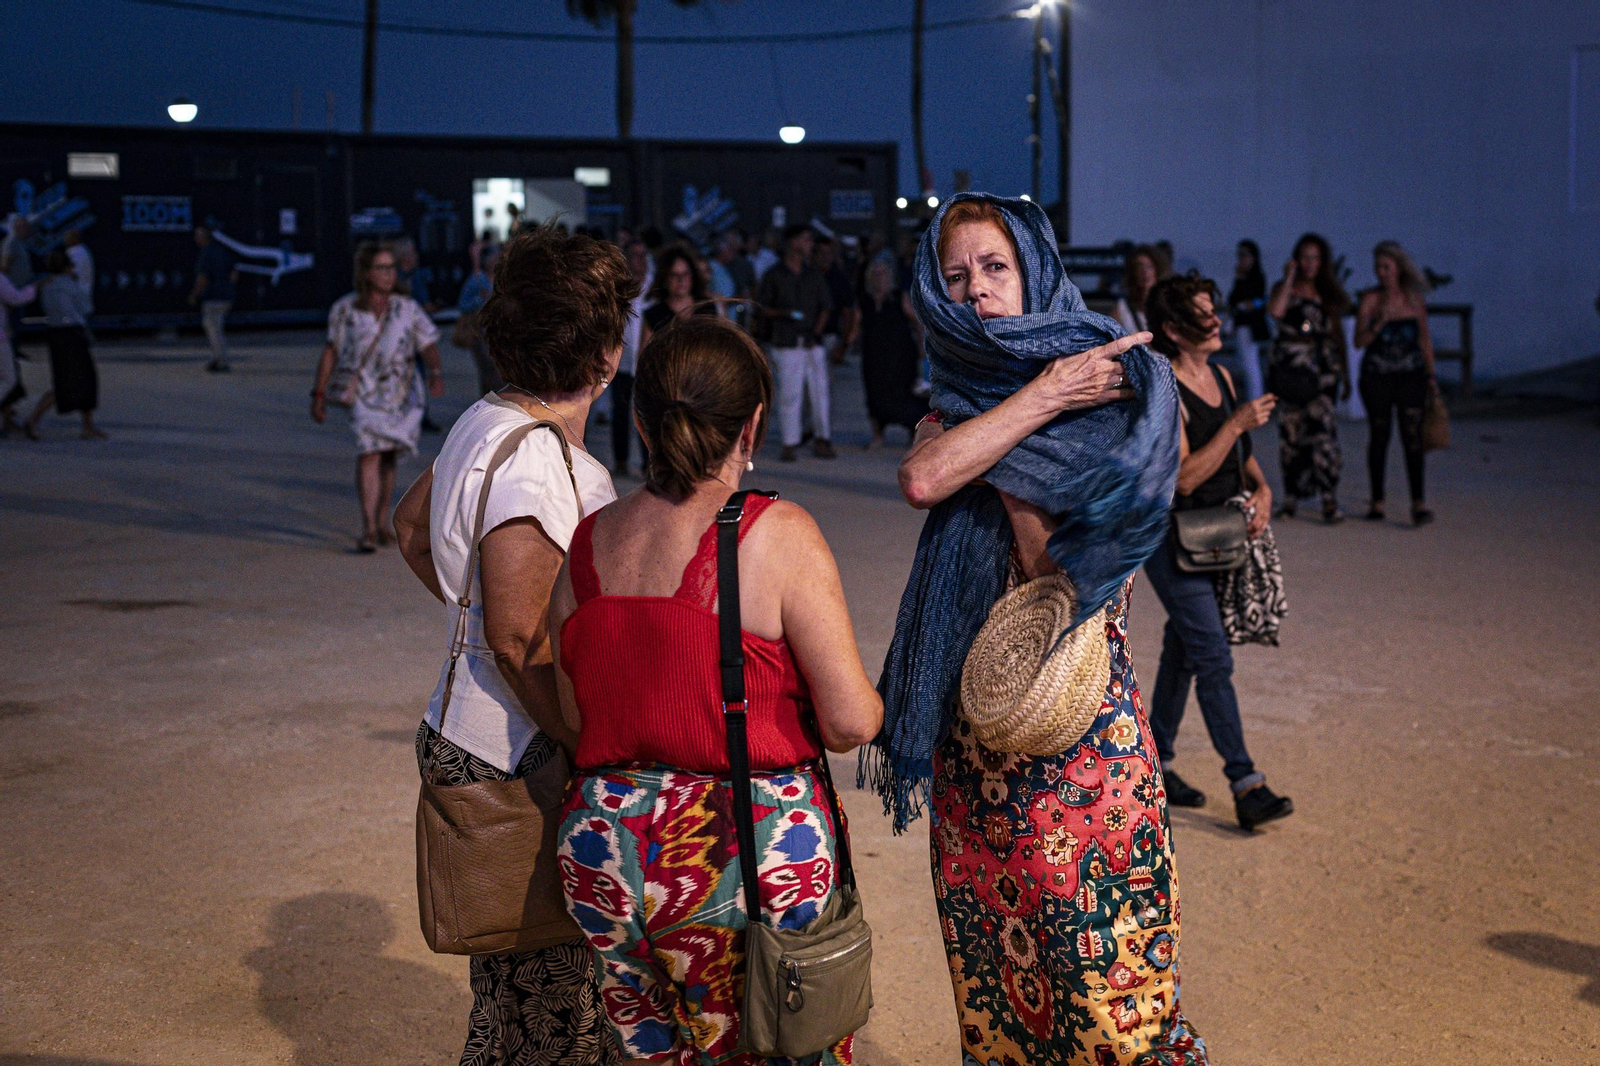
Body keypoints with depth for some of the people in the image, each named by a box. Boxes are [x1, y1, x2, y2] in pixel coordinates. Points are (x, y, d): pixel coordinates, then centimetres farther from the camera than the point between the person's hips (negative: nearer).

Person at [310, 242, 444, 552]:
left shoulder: (408, 308, -4)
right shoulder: (344, 309, -4)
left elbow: (429, 345, -9)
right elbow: (331, 351, 4)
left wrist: (436, 372, -30)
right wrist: (319, 394, 4)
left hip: (403, 395, 2)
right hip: (365, 394, -2)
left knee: (388, 458, 13)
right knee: (369, 453, -18)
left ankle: (382, 523, 30)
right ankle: (368, 530, -20)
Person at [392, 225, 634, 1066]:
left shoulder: (486, 423, 8)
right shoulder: (535, 462, -22)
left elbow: (411, 522, 26)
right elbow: (520, 642, -23)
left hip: (467, 736, 10)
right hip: (515, 759, -10)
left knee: (520, 984, 19)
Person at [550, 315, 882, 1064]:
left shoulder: (586, 545, 1)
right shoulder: (780, 535, -13)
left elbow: (574, 718, 8)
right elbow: (852, 723, -13)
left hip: (606, 844, 5)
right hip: (755, 852, -4)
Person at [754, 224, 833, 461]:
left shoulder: (813, 275, 13)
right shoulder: (773, 276, 2)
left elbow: (825, 307, 13)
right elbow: (761, 308, 2)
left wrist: (816, 333, -1)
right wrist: (784, 313, -14)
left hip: (812, 343, 4)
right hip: (786, 345, -4)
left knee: (820, 390, 2)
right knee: (789, 394, -4)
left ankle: (822, 440, 11)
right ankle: (789, 444, 2)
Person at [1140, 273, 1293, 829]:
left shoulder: (1221, 376, 8)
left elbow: (1241, 452, 17)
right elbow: (1185, 474, -23)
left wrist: (1261, 489, -1)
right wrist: (1238, 423, -24)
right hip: (1175, 539, -8)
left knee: (1183, 651, 16)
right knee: (1214, 660, -9)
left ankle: (1156, 763, 28)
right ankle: (1246, 784, -8)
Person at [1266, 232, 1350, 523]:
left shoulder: (1329, 294, 14)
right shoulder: (1285, 289, 6)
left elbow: (1338, 335, 17)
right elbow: (1275, 311, -18)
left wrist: (1346, 375, 16)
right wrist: (1290, 278, -10)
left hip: (1323, 370, 1)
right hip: (1289, 368, -1)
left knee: (1323, 428, -12)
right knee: (1291, 432, 2)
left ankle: (1330, 501, -12)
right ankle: (1291, 496, 12)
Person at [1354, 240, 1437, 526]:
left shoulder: (1415, 299, 3)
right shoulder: (1370, 300, -3)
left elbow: (1424, 338, 13)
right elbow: (1359, 341, -8)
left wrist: (1431, 374, 12)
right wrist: (1379, 324, -25)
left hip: (1411, 376, 1)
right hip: (1377, 376, -1)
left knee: (1412, 435, -10)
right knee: (1379, 436, 5)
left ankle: (1418, 503, -14)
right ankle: (1377, 502, 14)